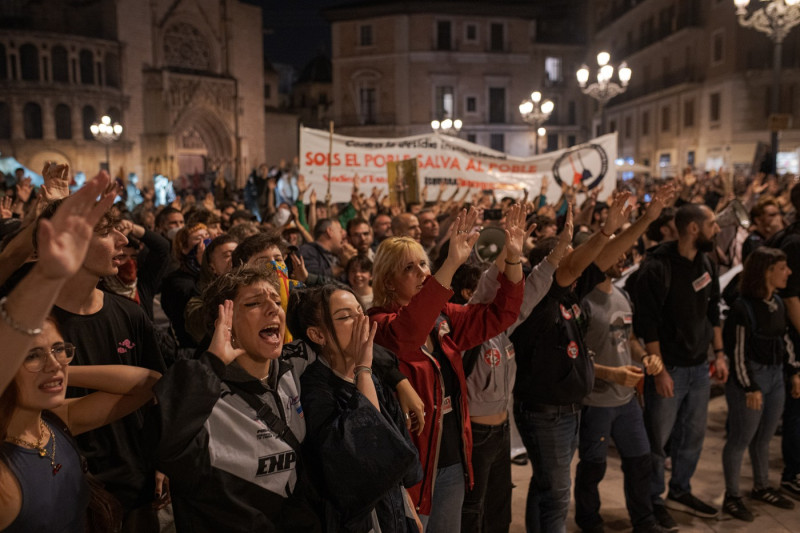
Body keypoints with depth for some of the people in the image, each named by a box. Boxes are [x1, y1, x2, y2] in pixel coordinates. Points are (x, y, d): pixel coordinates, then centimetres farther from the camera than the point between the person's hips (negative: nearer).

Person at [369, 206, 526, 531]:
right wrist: (451, 264, -46)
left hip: (453, 459, 7)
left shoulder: (443, 318, 6)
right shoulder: (380, 323, -16)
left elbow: (498, 315, 4)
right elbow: (406, 333, -38)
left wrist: (513, 259, -11)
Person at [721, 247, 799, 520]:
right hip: (750, 378, -7)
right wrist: (750, 388, -15)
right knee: (740, 439, 4)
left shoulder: (778, 304, 4)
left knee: (764, 438, 20)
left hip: (775, 376, 7)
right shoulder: (743, 307, -19)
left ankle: (762, 487, 37)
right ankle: (731, 497, 17)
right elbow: (737, 351, -17)